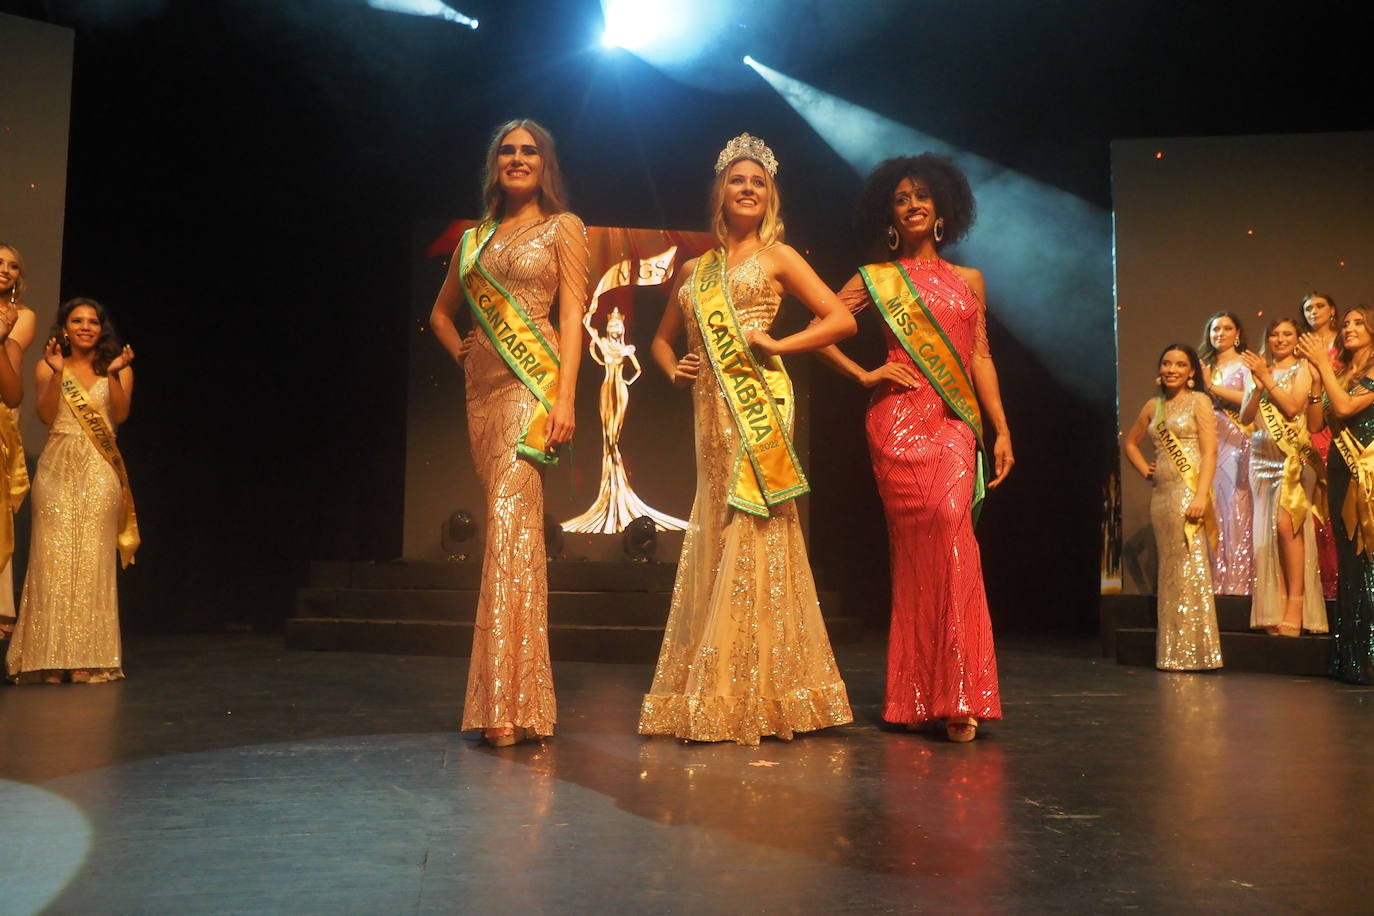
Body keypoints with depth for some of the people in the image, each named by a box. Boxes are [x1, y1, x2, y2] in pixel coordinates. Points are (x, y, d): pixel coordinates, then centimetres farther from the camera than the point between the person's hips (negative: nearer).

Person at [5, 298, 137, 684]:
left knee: (92, 556, -6)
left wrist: (113, 374, -12)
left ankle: (90, 658, -3)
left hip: (99, 468, 0)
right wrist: (57, 373, -10)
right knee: (53, 554, -6)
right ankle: (51, 657, -3)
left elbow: (120, 415, -1)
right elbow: (46, 415, -1)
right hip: (57, 466, 0)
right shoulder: (48, 366, 11)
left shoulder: (117, 368, 12)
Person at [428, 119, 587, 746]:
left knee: (510, 519, -19)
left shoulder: (562, 228, 6)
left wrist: (565, 397, -14)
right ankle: (515, 697, 10)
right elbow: (441, 310, 32)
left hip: (532, 382, -6)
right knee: (512, 525, 5)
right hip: (483, 386, 6)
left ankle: (508, 702, -21)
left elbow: (571, 315, -4)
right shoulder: (476, 237, 20)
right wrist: (459, 351, 13)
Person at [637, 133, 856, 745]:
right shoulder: (694, 270, 19)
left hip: (758, 403, -5)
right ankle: (711, 696, 11)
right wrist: (673, 370, 8)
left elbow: (841, 320, 1)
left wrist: (777, 344, -8)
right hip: (710, 409, 5)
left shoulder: (776, 257, 7)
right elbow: (663, 338, 28)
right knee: (714, 538, 4)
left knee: (751, 533, -8)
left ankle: (753, 695, -1)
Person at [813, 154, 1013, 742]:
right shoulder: (877, 279, 12)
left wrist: (1002, 429, 8)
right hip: (898, 417, -1)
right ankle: (915, 697, 2)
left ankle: (955, 695, -16)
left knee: (951, 529, -20)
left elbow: (980, 358, 15)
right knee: (912, 547, -6)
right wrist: (865, 376, -1)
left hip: (956, 423, 1)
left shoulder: (968, 280, 19)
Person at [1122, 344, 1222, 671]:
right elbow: (1130, 443, 29)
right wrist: (1145, 470, 12)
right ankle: (1171, 653, 14)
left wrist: (1201, 495, -19)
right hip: (1161, 494, 6)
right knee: (1168, 570, 8)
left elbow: (1210, 452, -8)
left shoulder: (1199, 402, 0)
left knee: (1190, 568, -8)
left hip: (1189, 492, -6)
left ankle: (1194, 651, -3)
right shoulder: (1153, 406, 16)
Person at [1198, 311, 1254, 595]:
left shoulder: (1244, 364, 5)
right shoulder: (1206, 366, 20)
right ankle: (1216, 580, -1)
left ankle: (1239, 580, -8)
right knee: (1213, 509, -2)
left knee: (1236, 508, -9)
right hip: (1210, 441, 4)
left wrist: (1213, 387, -8)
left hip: (1236, 442, -4)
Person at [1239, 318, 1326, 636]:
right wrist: (1258, 386, -4)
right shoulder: (1259, 370, 17)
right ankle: (1276, 607, 0)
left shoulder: (1302, 370, 5)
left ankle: (1296, 604, -16)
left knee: (1286, 523, -18)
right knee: (1267, 528, -1)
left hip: (1292, 455, -5)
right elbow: (1245, 417, 9)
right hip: (1261, 455, 5)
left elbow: (1292, 407, -10)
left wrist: (1267, 379, -9)